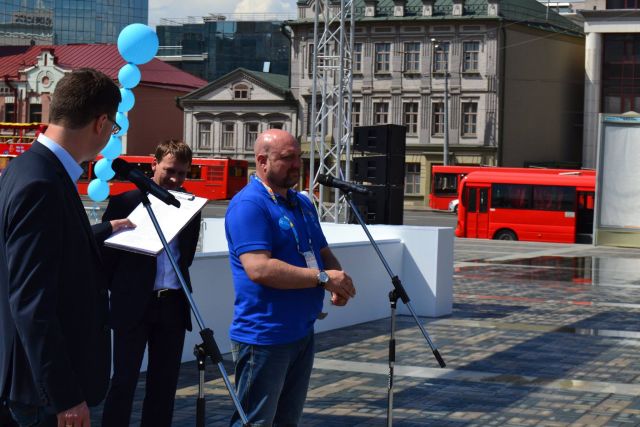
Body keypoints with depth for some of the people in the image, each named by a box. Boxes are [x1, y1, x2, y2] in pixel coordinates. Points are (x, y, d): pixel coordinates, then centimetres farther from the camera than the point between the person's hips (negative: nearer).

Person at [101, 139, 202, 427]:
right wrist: (120, 291, 4)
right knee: (123, 381, -1)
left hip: (174, 305, 4)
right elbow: (106, 252, 1)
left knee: (165, 382, 8)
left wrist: (178, 285, 11)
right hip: (133, 305, -4)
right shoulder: (125, 203, -4)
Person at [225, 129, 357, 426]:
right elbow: (259, 269, -26)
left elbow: (323, 253, 21)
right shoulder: (248, 205, -15)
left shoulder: (303, 204, 14)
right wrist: (323, 278, -22)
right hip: (264, 338, -9)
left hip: (302, 333, 9)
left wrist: (338, 280, -3)